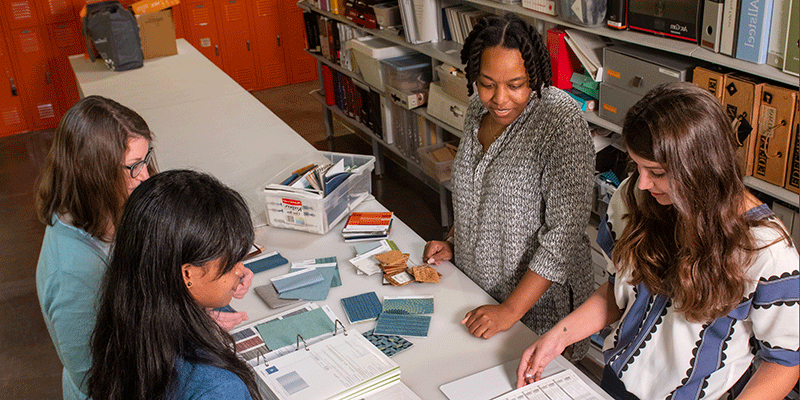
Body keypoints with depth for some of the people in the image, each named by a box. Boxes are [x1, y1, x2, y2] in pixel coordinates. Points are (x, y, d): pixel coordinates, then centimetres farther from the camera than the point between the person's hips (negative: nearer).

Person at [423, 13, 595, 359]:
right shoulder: (479, 110, -2)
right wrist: (452, 242, 4)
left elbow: (564, 233, -25)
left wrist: (510, 311, -25)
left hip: (537, 298, -6)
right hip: (474, 285, 6)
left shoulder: (562, 123, -24)